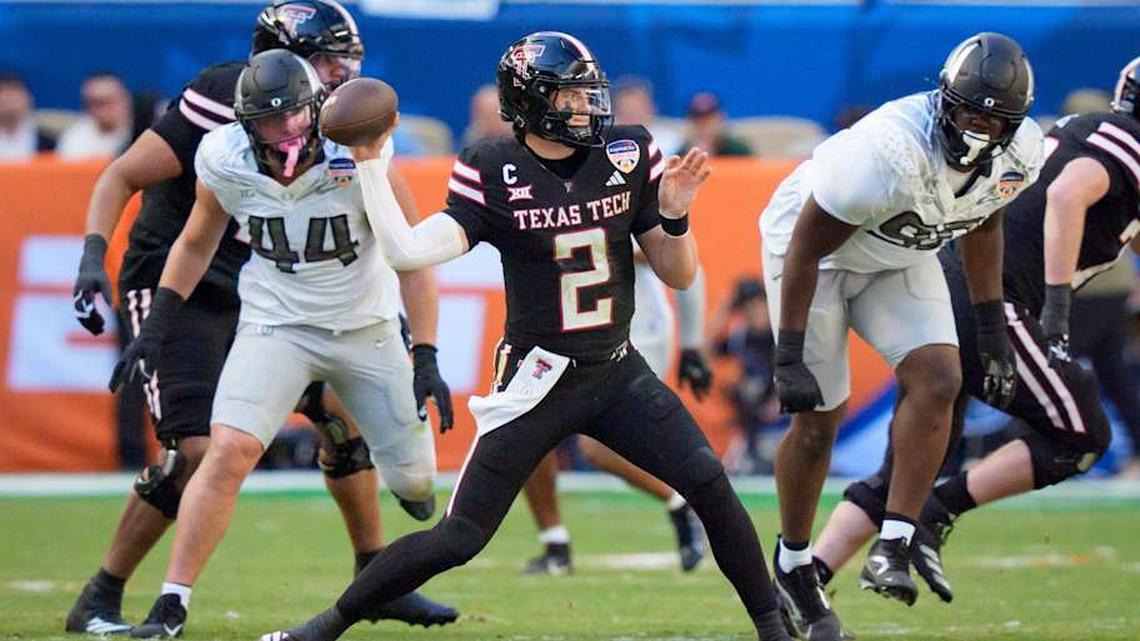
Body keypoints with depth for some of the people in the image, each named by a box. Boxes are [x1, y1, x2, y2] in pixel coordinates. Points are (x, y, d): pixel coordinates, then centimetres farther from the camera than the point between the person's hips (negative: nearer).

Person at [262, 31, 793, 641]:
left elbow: (679, 276, 4)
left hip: (618, 374, 3)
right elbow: (407, 250, -19)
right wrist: (371, 165, -21)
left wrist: (674, 212, -14)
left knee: (708, 482, -16)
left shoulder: (629, 156, -1)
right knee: (456, 539, -4)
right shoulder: (493, 173, -10)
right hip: (536, 380, -3)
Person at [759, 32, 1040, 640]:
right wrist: (789, 357, -24)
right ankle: (793, 565, 18)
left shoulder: (1019, 154, -18)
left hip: (900, 258, 6)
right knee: (818, 419, -4)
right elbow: (808, 246, -27)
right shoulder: (891, 154, -39)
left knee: (937, 380, -16)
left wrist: (992, 332, 6)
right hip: (814, 244, -6)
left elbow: (981, 226, 5)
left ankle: (891, 551, -12)